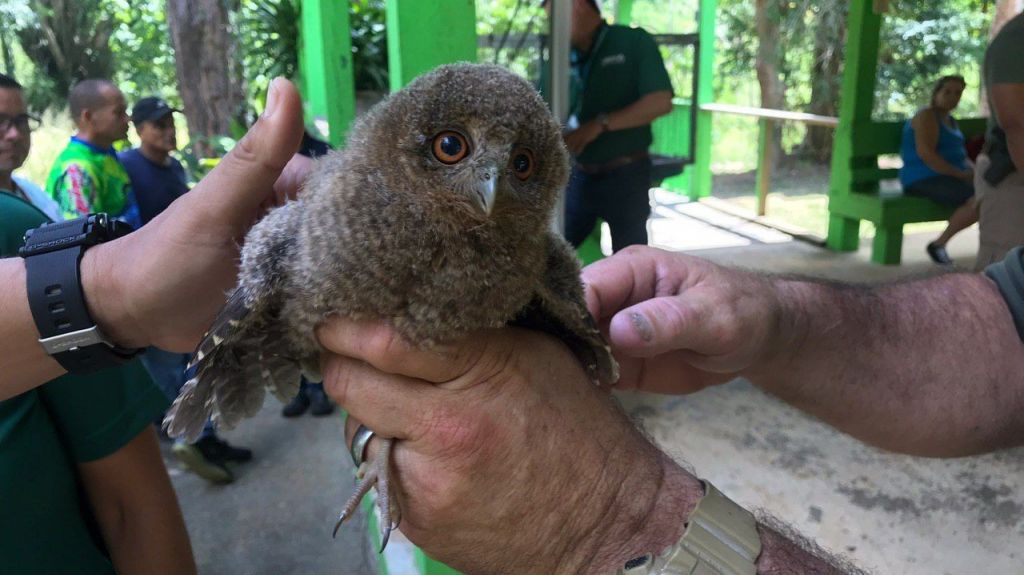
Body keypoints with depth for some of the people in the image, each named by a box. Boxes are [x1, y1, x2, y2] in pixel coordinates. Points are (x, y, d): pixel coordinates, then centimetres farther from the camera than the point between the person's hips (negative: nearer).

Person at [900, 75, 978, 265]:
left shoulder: (950, 120, 22)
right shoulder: (927, 116, -7)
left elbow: (961, 156, 23)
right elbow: (925, 153, -20)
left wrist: (974, 171, 1)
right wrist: (961, 174, -19)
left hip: (952, 178, 9)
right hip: (925, 180, -9)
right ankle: (938, 244, -15)